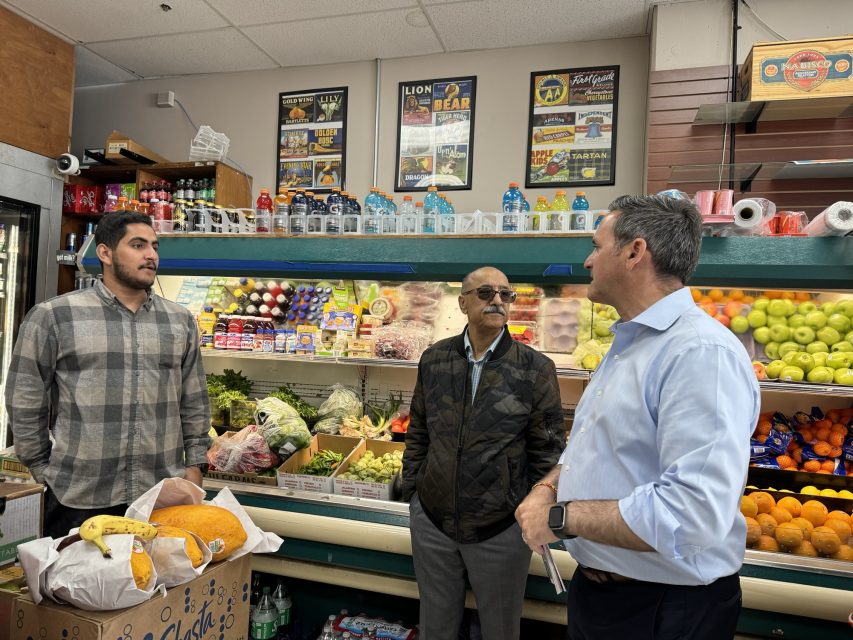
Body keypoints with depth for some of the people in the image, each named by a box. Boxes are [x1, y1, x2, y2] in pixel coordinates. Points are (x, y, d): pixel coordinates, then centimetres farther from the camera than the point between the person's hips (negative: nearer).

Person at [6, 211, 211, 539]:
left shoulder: (181, 321, 6)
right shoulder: (53, 316, -5)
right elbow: (25, 401, 1)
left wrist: (194, 464, 7)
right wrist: (43, 469, 3)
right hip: (77, 499, -2)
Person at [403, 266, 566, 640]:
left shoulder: (536, 369, -10)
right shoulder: (434, 360, -2)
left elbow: (548, 452, -5)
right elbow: (417, 433, 8)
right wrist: (411, 490, 7)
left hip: (501, 527, -2)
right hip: (430, 519, 3)